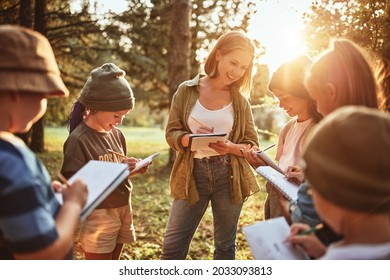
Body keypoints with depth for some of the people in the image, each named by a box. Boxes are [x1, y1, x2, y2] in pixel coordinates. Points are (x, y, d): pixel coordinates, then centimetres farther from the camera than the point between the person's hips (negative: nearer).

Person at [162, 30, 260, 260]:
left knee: (225, 246, 13)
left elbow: (252, 144, 3)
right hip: (193, 175, -1)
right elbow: (171, 132, 0)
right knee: (172, 246, 2)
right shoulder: (186, 90, 0)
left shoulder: (240, 100, 4)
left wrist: (231, 148, -18)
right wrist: (191, 139, -21)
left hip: (229, 176, 1)